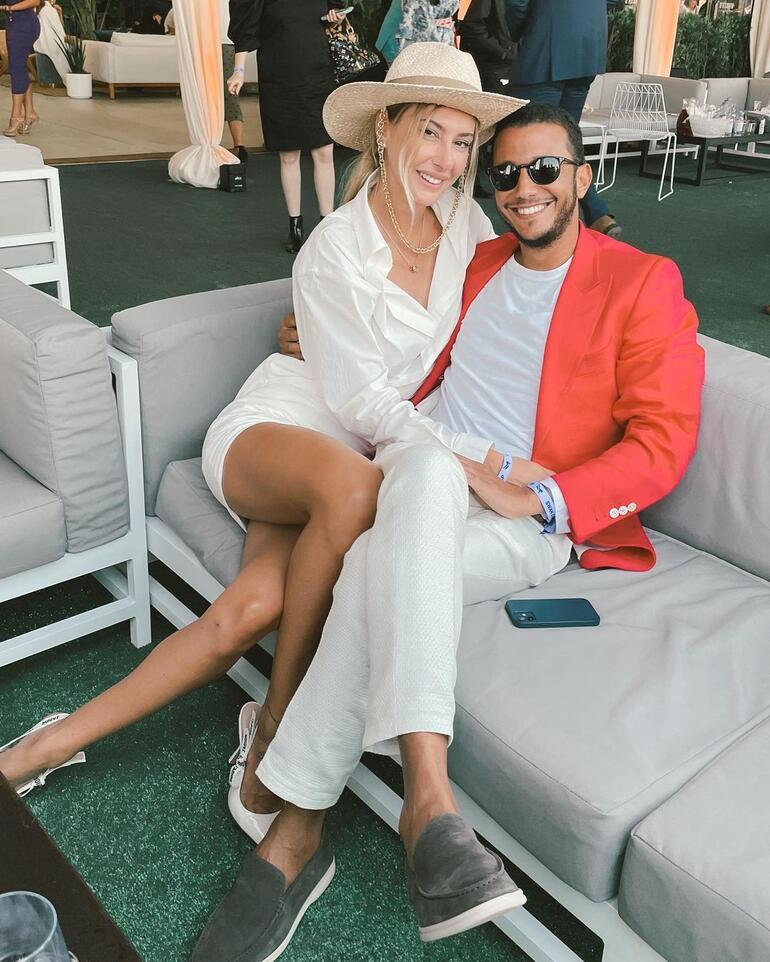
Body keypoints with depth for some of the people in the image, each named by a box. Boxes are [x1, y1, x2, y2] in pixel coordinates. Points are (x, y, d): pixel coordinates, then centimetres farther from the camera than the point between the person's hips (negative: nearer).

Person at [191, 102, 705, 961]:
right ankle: (426, 792, -36)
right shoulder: (477, 262, 22)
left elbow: (662, 442, -3)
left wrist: (535, 499, -16)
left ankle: (296, 830, -25)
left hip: (529, 517, -4)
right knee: (431, 468, -34)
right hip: (417, 472, 4)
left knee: (383, 565, -33)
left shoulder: (642, 282, 6)